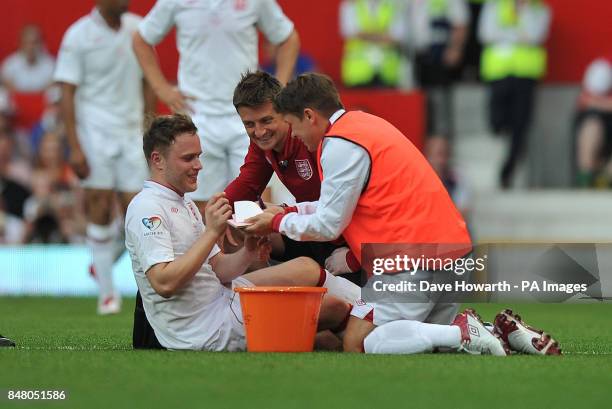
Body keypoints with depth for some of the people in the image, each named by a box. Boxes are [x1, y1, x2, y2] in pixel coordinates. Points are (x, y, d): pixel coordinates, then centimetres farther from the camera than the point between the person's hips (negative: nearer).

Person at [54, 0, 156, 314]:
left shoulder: (138, 29, 6)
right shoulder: (78, 35, -7)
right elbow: (67, 93, -8)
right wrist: (74, 147, -14)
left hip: (132, 132, 4)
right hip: (95, 131, -4)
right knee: (101, 208, -5)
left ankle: (104, 262, 27)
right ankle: (107, 291, 5)